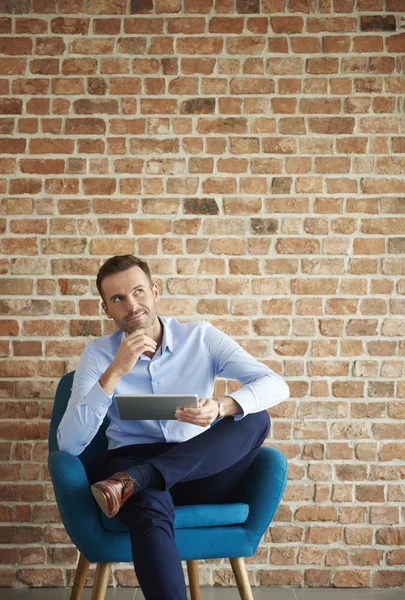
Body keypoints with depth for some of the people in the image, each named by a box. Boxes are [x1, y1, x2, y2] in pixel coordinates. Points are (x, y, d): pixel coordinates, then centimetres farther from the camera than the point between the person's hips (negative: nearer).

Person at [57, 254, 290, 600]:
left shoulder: (201, 337, 4)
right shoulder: (99, 354, 3)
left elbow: (276, 386, -7)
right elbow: (68, 444, -9)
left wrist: (221, 407, -28)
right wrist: (115, 372, -19)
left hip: (202, 472, 3)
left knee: (256, 419, -26)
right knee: (151, 508, -39)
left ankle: (133, 481, -33)